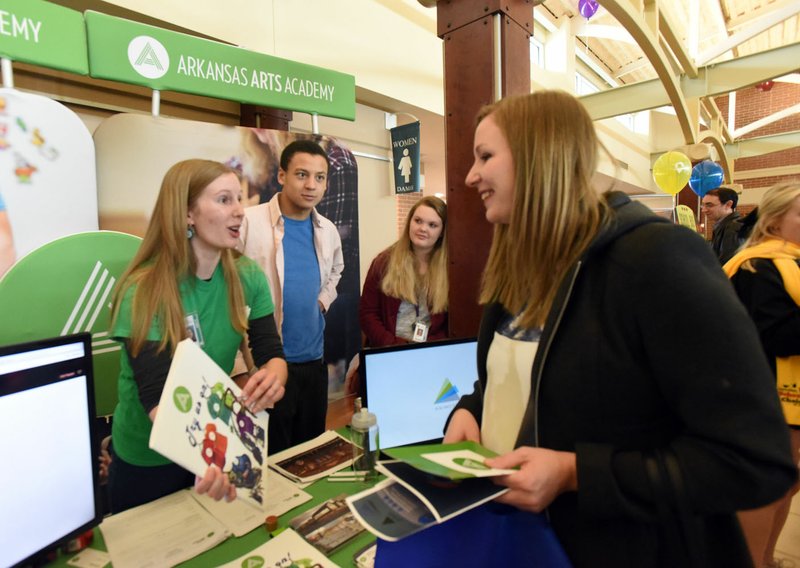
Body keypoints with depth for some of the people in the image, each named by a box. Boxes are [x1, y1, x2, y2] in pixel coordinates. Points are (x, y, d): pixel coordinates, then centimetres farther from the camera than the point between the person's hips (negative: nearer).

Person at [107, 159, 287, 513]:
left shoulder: (248, 277, -11)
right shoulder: (143, 292, -24)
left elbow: (272, 353, -13)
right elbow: (157, 395, -30)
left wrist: (273, 377, -37)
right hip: (148, 461, -4)